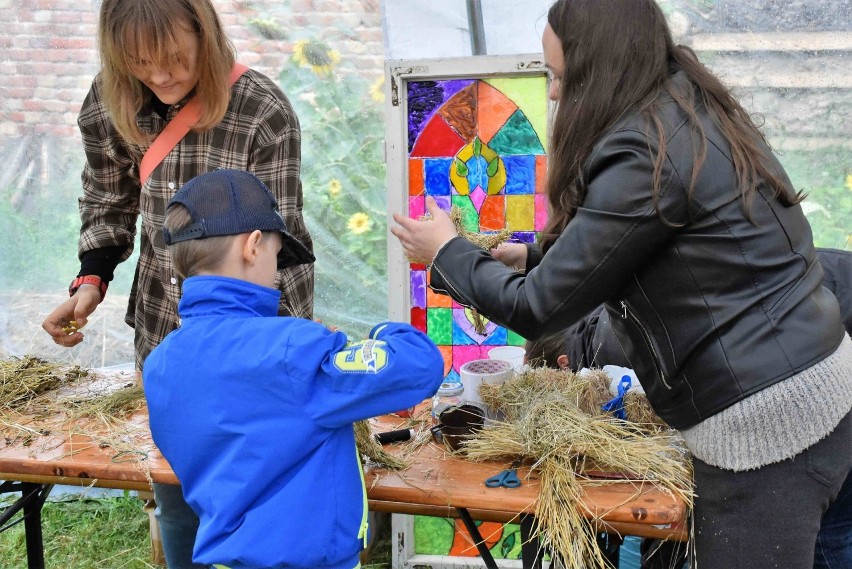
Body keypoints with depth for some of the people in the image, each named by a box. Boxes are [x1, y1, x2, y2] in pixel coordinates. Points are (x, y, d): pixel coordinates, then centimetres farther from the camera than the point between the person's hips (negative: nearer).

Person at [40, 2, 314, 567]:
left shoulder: (264, 112, -20)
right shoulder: (109, 105, -5)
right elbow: (108, 205, 10)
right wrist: (91, 280, -6)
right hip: (163, 329, 4)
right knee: (171, 482, 19)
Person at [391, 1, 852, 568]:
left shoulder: (645, 154, -21)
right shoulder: (694, 115, 6)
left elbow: (537, 308, -13)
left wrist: (447, 252, 3)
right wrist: (532, 253, 17)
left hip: (763, 422, -9)